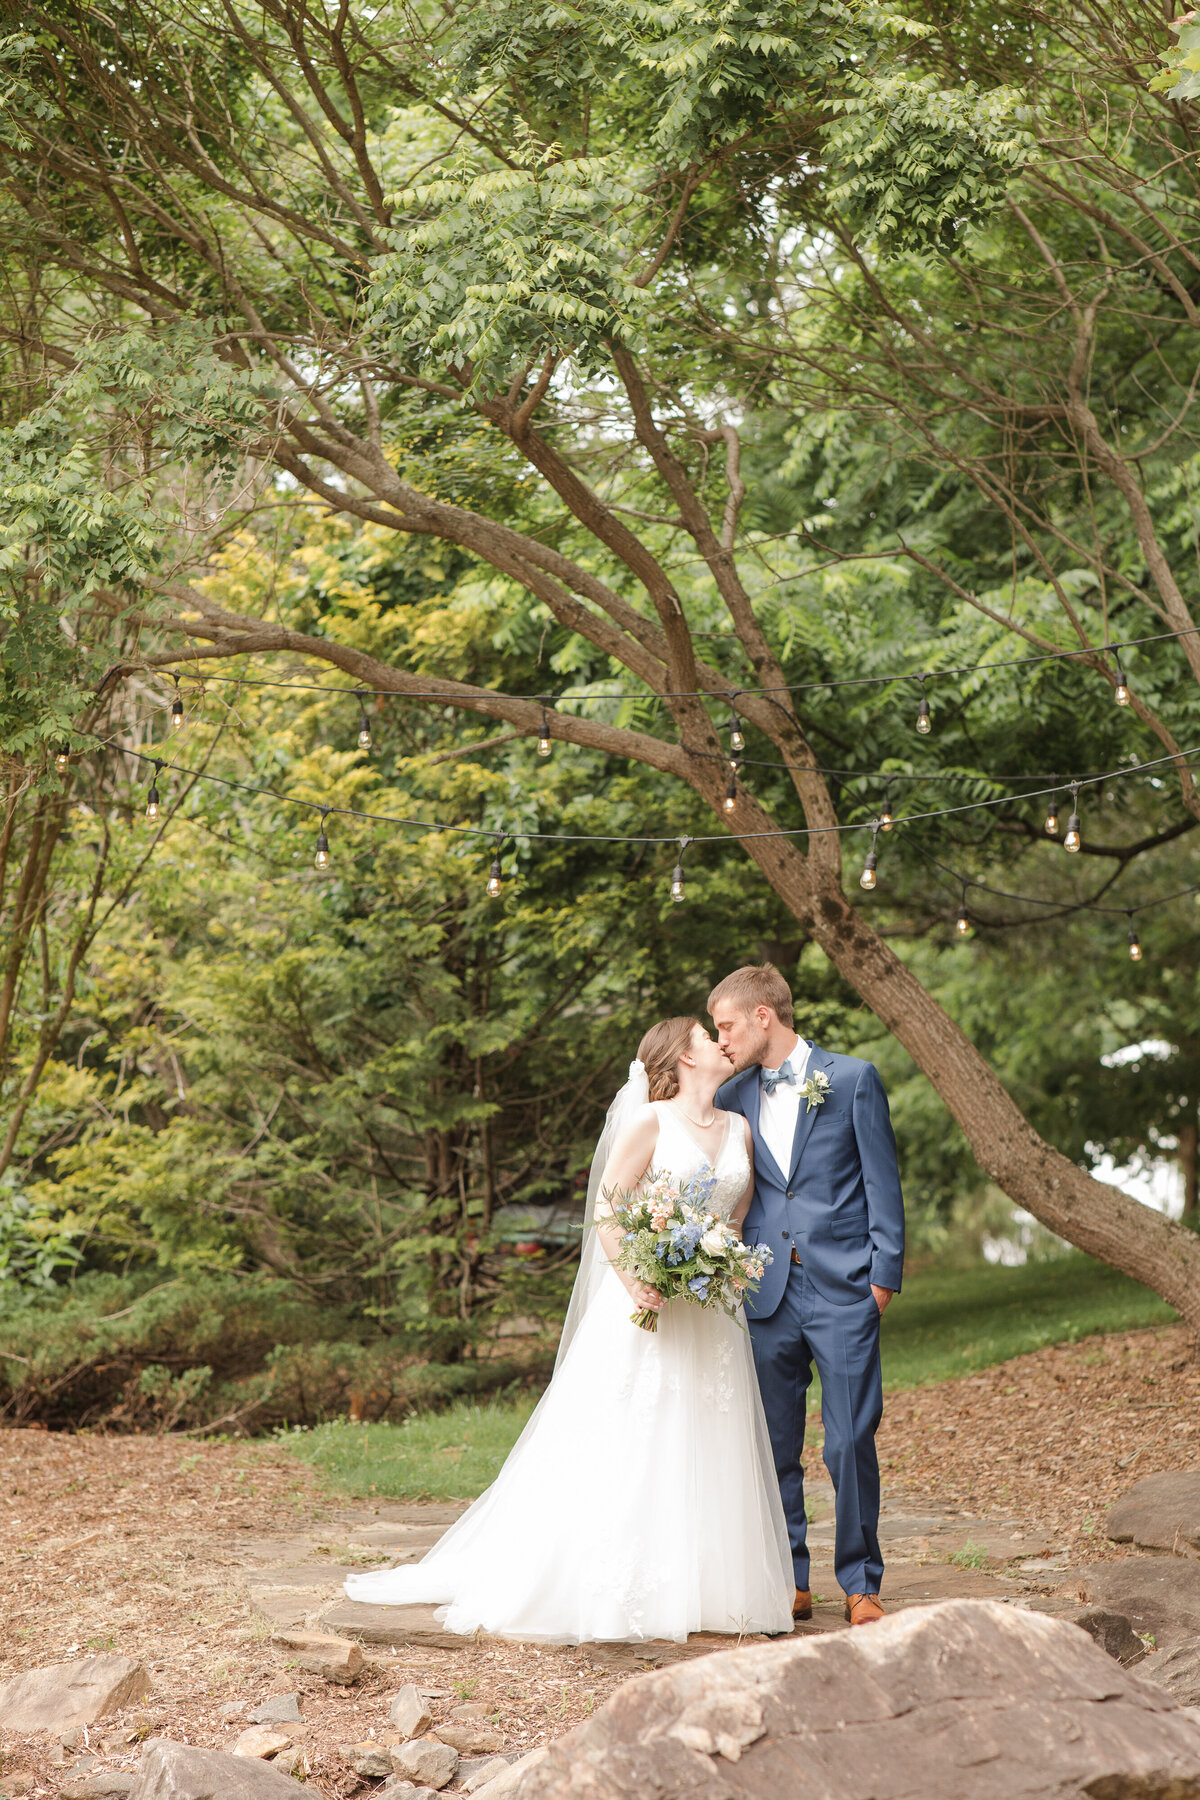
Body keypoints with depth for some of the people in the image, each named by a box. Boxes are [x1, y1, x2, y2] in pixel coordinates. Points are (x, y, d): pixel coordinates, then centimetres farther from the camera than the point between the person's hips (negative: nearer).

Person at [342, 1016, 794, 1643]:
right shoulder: (649, 1123, -6)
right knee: (622, 1444, -4)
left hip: (712, 1308, 6)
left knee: (703, 1451, 6)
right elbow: (605, 1209, -9)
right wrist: (633, 1280, -23)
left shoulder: (740, 1130, 11)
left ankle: (701, 1588, 12)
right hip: (648, 1306, -5)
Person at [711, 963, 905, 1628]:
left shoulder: (852, 1079, 1)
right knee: (775, 1448, 6)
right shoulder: (733, 1098, 12)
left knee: (851, 1443, -3)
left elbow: (881, 1181, 0)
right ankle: (789, 1582, 17)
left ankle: (860, 1585, 10)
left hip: (843, 1291, -4)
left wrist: (884, 1274, -4)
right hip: (767, 1292, 4)